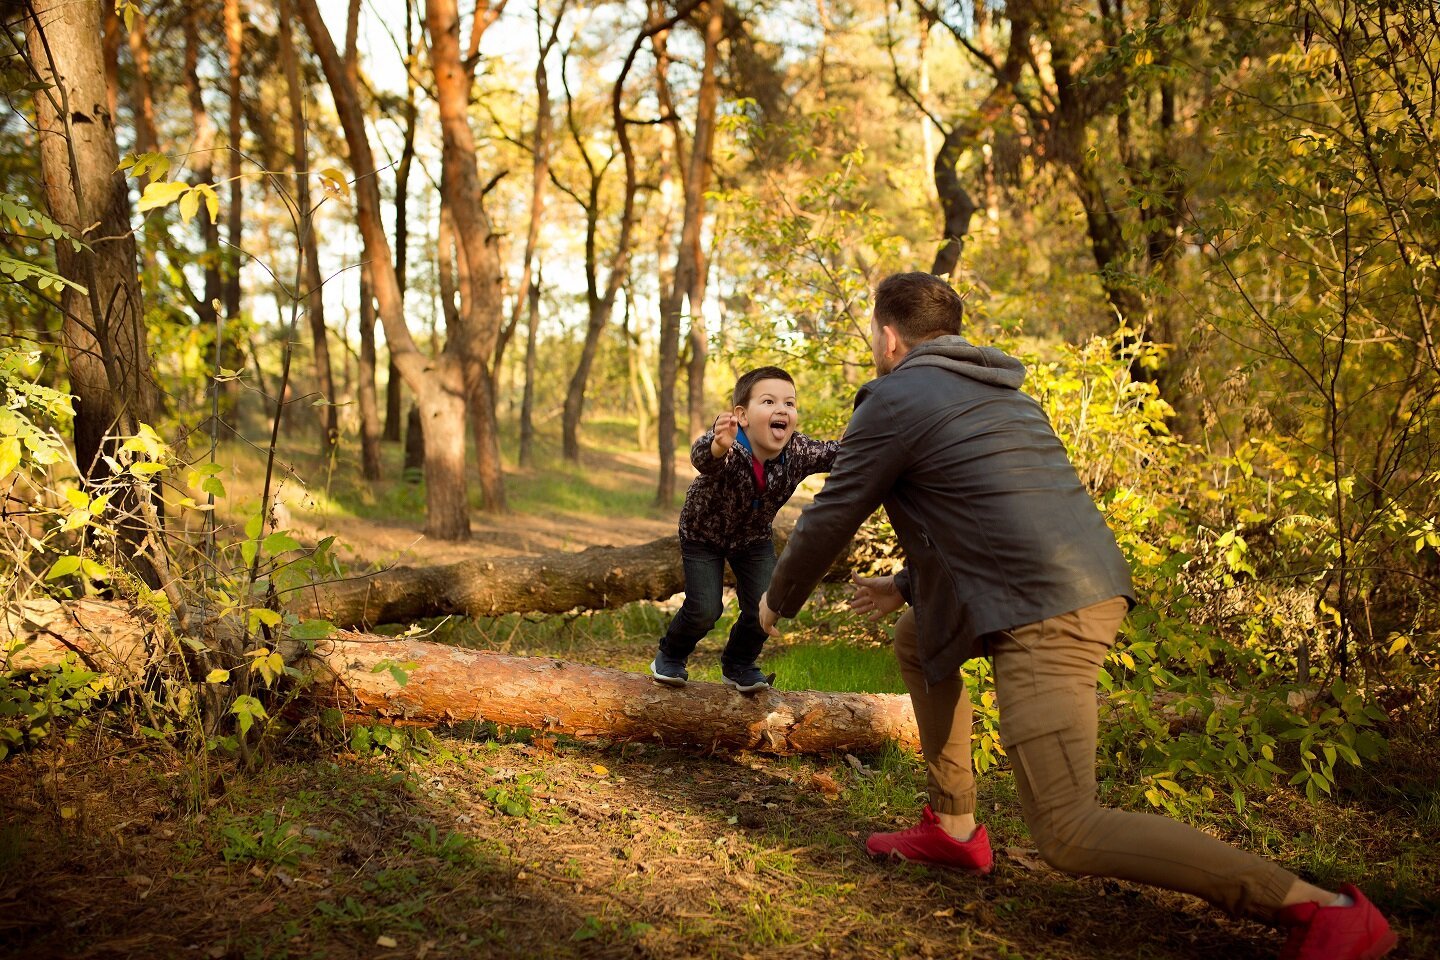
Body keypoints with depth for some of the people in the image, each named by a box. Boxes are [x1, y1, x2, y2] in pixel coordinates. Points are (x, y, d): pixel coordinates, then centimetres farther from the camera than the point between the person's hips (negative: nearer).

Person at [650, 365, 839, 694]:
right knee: (705, 610, -9)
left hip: (754, 537, 4)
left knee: (763, 610, -3)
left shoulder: (798, 453, -27)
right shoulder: (730, 449, -41)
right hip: (703, 532, -4)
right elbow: (701, 457, -62)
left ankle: (739, 665, 27)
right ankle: (670, 656, 23)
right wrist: (718, 446, -86)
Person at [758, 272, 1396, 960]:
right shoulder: (996, 389, 24)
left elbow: (830, 518, 3)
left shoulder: (895, 398, -2)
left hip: (1041, 616, -10)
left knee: (1068, 836, -10)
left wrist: (779, 600, 19)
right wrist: (906, 585, 38)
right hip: (1091, 585, 10)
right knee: (915, 642, 27)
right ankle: (954, 827, 27)